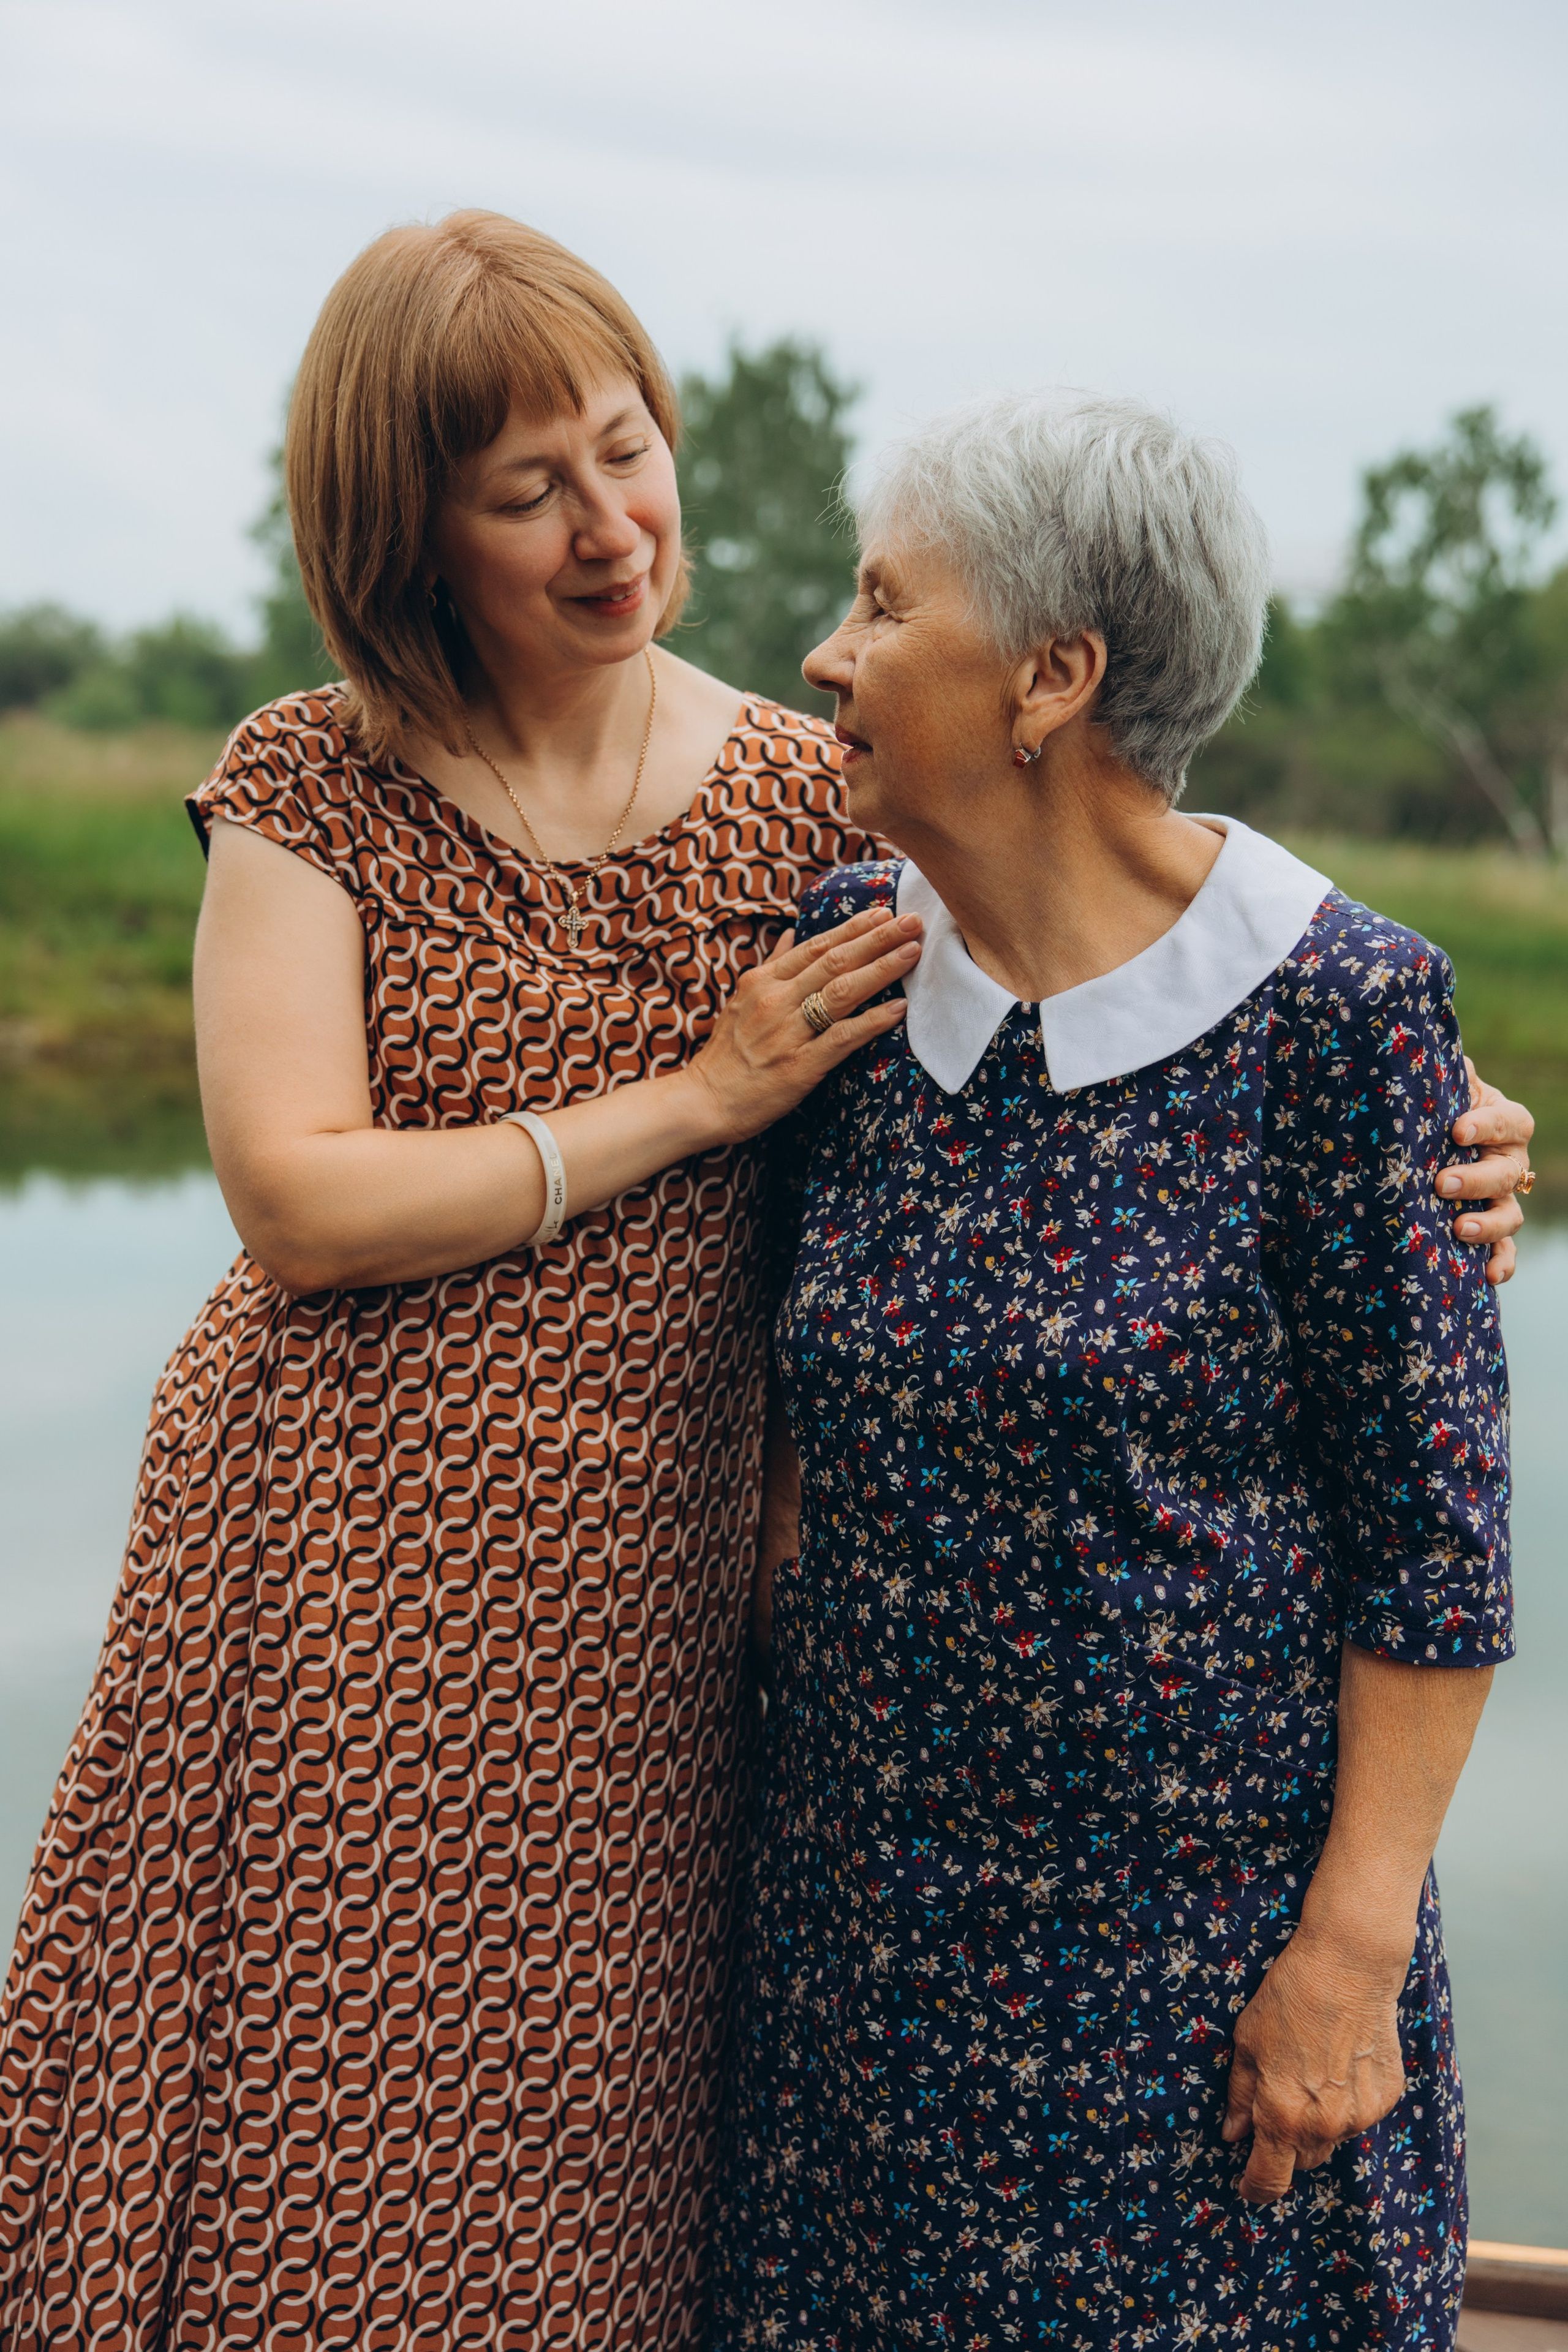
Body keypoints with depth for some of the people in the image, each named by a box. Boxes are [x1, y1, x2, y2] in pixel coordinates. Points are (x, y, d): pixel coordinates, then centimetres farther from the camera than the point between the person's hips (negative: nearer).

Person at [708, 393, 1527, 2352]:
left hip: (1211, 1927, -4)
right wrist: (775, 1620, 7)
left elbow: (1436, 1525, -13)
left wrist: (1355, 1946, -13)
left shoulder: (1335, 1006, -16)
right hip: (869, 1887, 5)